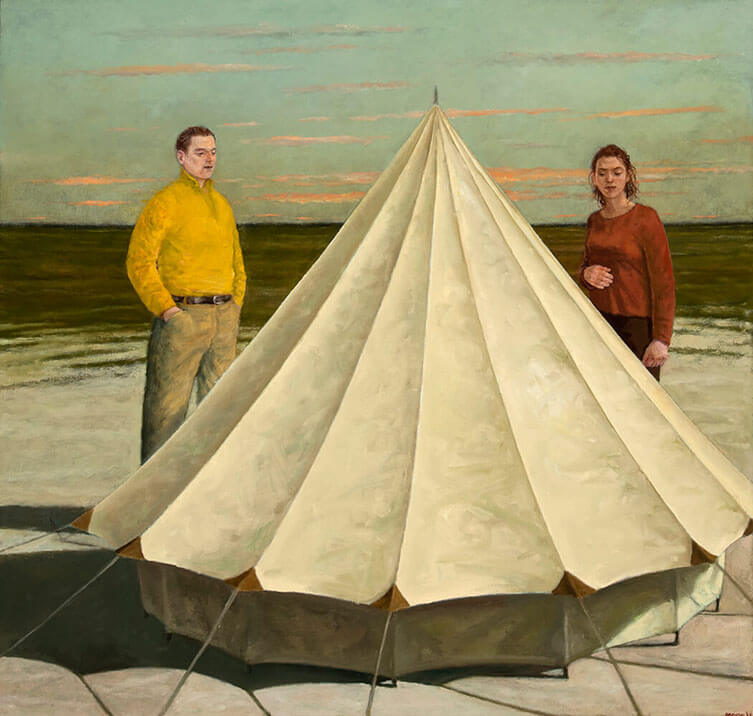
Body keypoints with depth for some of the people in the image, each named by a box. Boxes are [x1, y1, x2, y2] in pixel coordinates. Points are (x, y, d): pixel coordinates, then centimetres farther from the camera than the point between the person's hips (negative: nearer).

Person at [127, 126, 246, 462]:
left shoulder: (222, 205, 15)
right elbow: (138, 262, -9)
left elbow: (236, 261, 24)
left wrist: (235, 307, 11)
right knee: (167, 401, -3)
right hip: (182, 316, -6)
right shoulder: (165, 202, -6)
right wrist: (166, 309, -16)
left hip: (223, 316, 7)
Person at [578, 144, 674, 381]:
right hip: (599, 321, 6)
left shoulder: (645, 218, -9)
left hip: (638, 324, -5)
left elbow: (664, 280, -10)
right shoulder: (594, 221, 9)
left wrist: (661, 339, -15)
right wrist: (586, 274, -4)